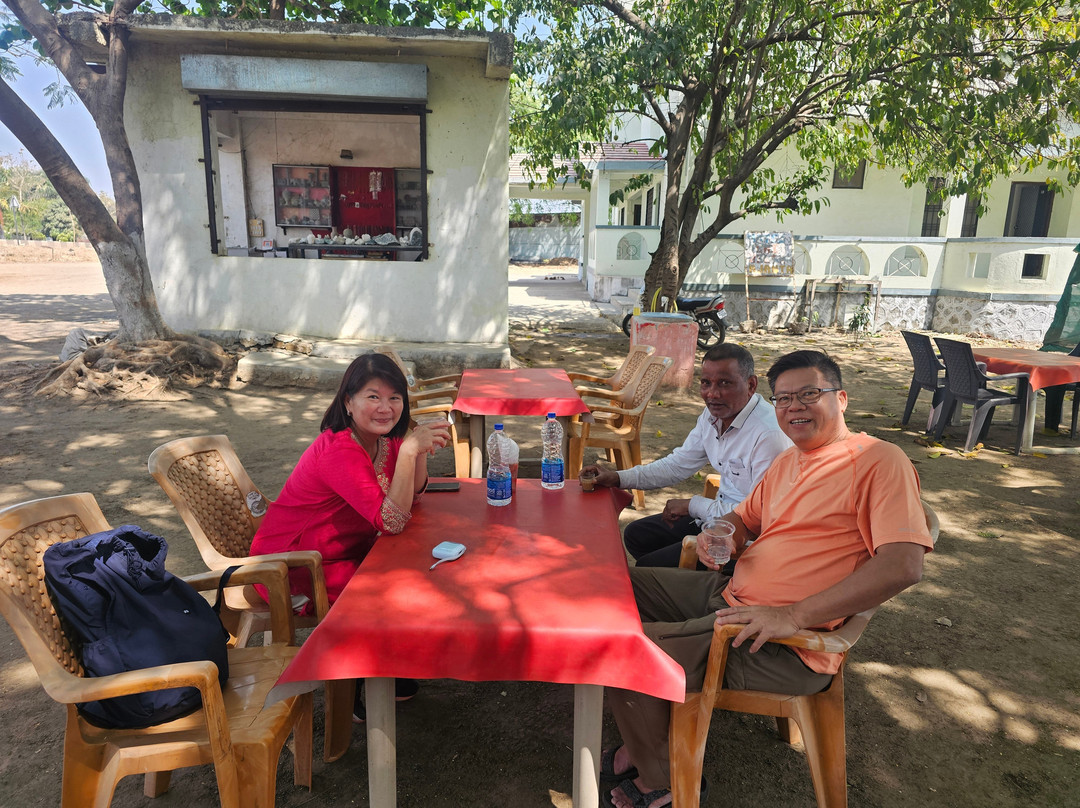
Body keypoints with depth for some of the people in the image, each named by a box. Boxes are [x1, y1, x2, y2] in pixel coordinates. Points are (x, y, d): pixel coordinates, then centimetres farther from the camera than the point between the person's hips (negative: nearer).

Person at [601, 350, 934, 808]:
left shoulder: (879, 461, -14)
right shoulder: (787, 461, 14)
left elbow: (903, 565, -24)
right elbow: (745, 517, 25)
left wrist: (793, 616, -28)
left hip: (787, 648, -9)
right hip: (729, 597, 10)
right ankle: (642, 739, 20)